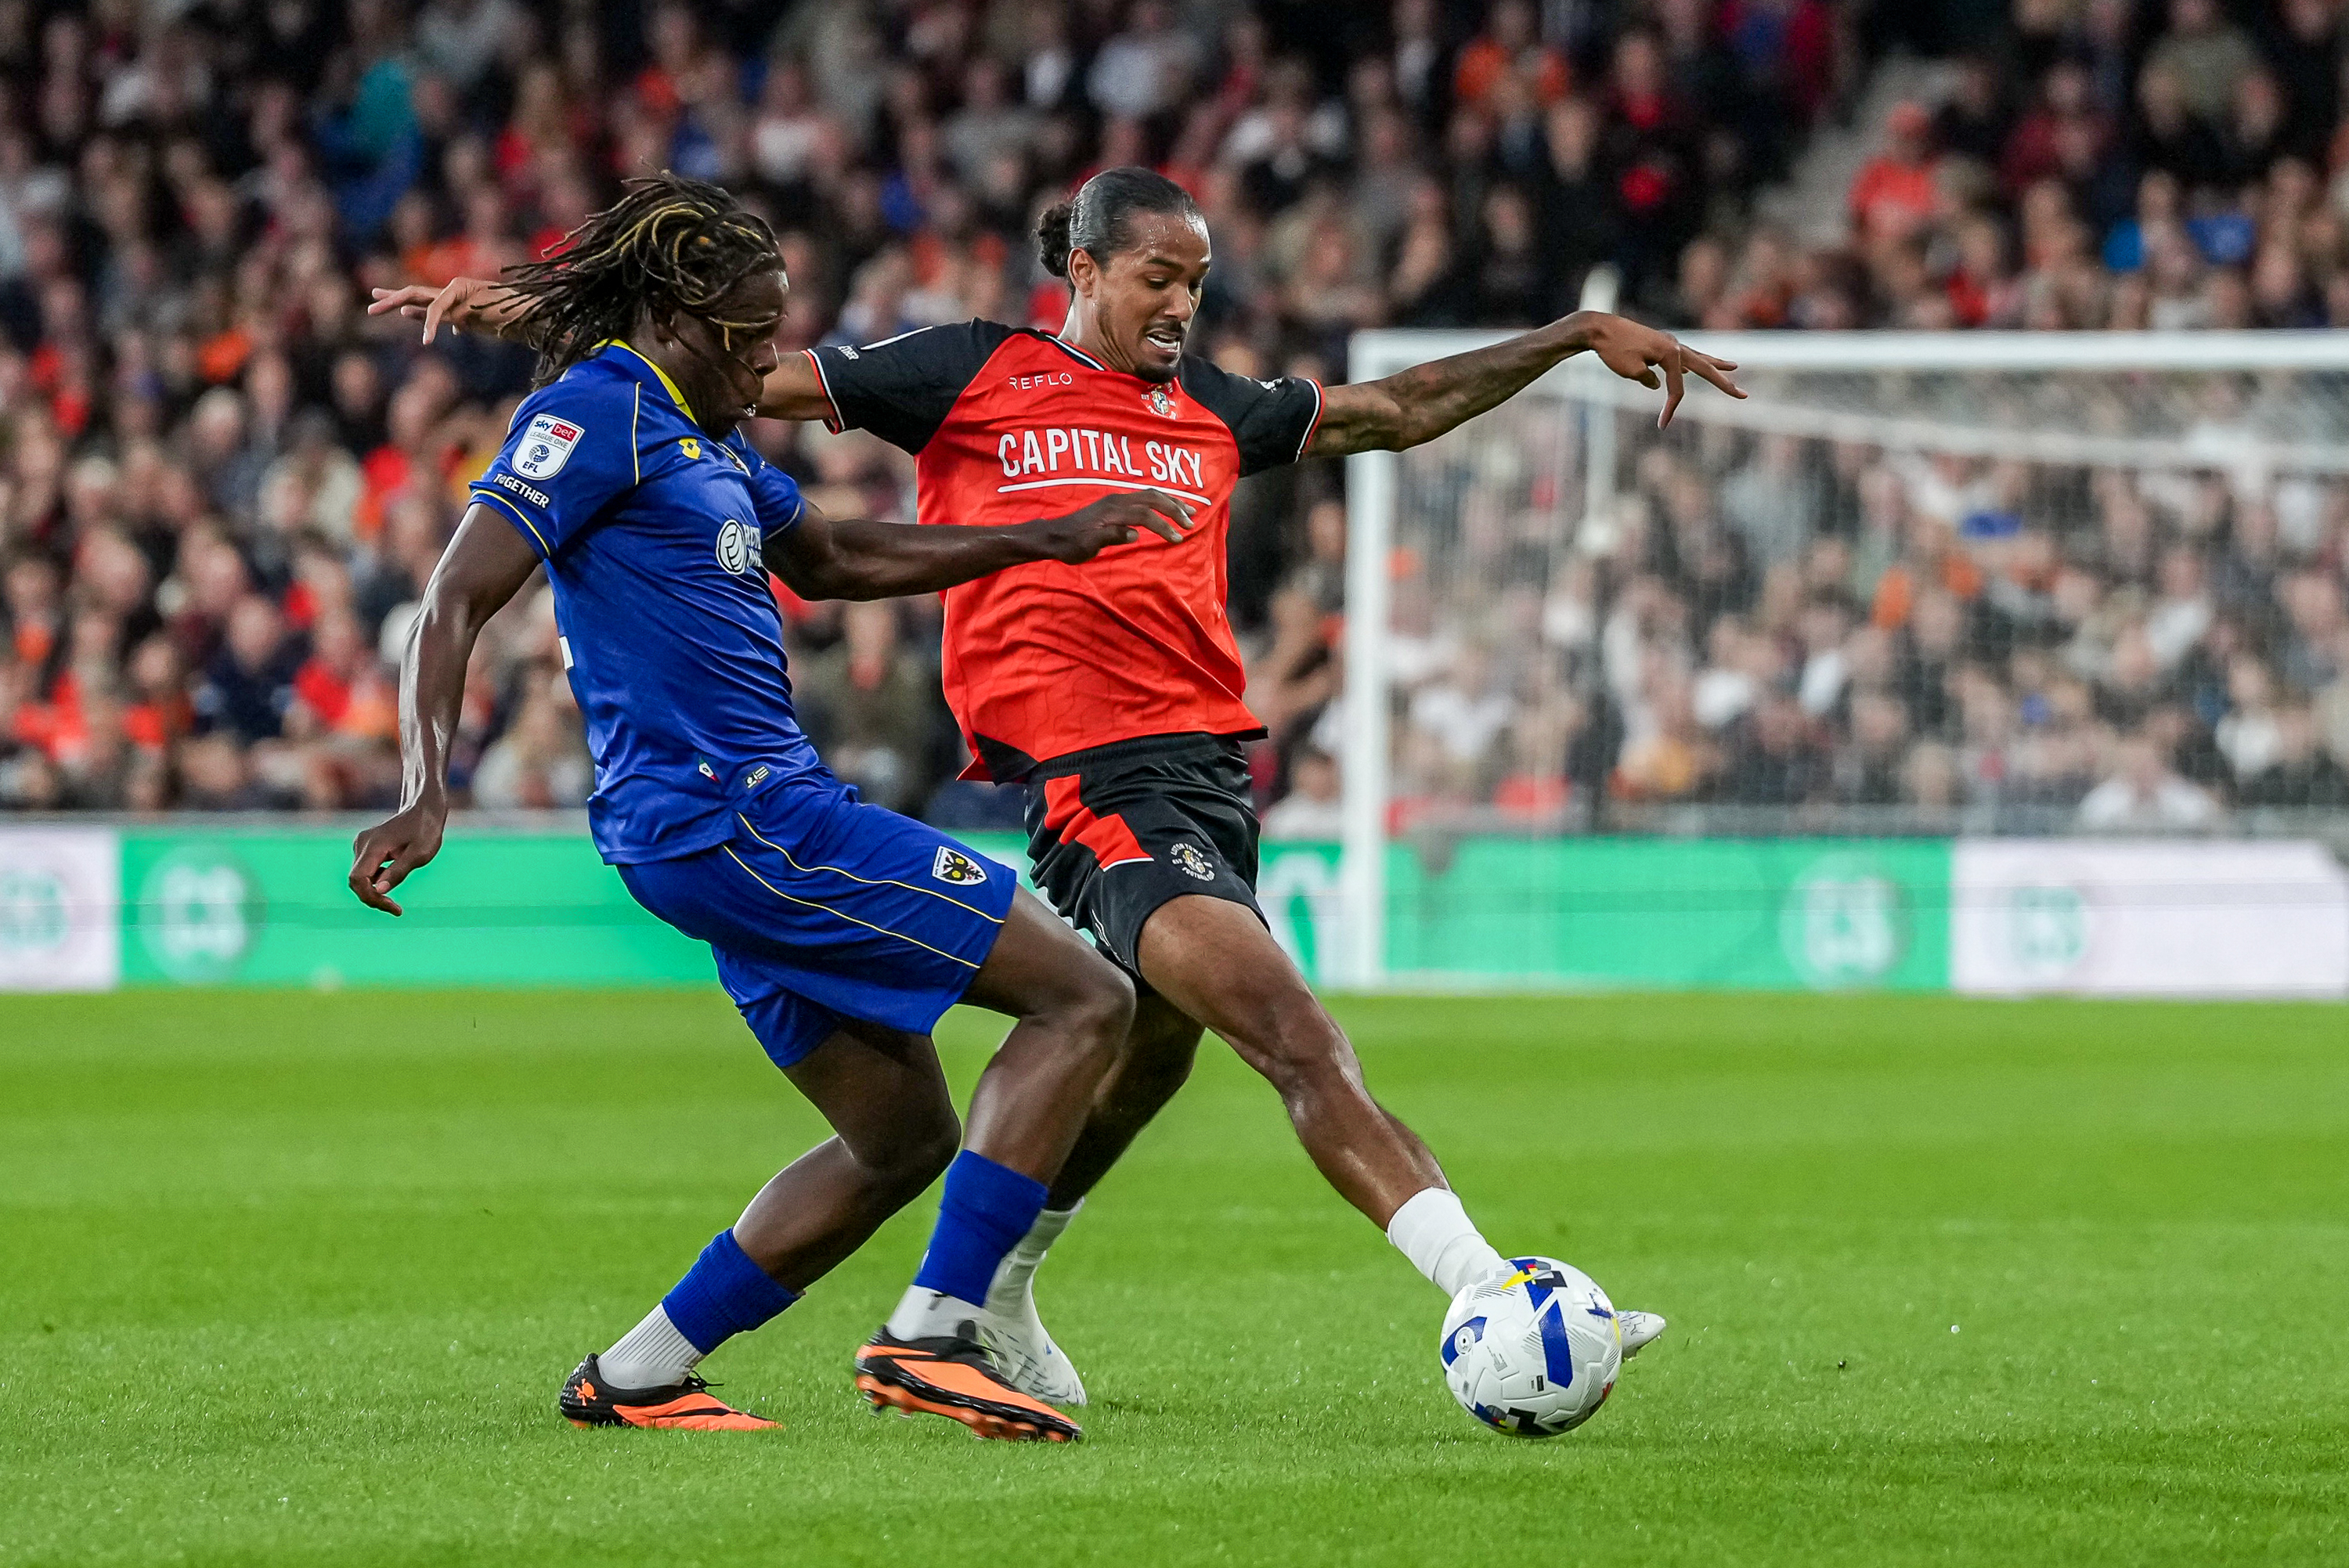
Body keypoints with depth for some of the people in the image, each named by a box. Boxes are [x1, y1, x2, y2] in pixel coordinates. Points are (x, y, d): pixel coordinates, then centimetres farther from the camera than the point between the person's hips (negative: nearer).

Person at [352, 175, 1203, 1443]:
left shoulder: (701, 435, 19)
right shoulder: (601, 410, -9)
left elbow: (835, 560, 34)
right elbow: (458, 596, -17)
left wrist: (1052, 541, 33)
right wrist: (425, 797, -30)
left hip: (763, 824, 10)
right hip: (731, 819, -10)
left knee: (905, 1139, 18)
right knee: (1085, 999, -10)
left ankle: (636, 1376, 16)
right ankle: (931, 1334, -17)